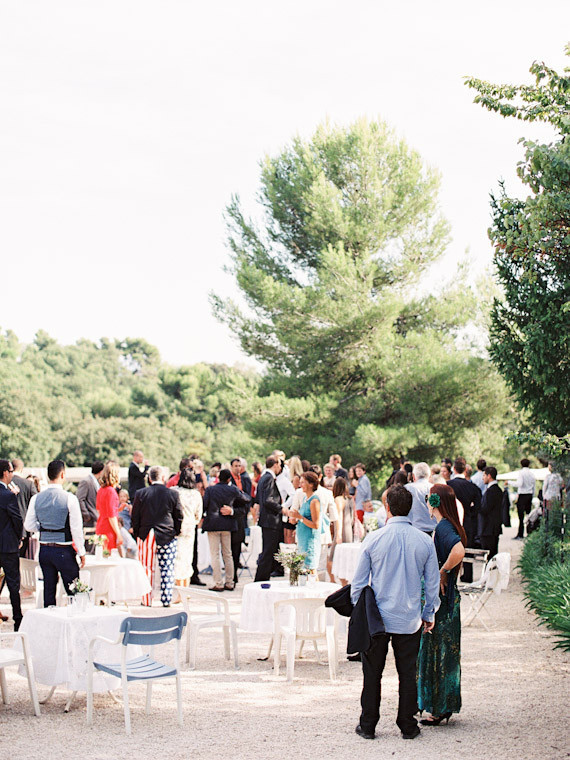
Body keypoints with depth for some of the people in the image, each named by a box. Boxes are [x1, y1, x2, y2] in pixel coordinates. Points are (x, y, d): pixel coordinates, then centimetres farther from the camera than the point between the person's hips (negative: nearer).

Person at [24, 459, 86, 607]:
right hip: (64, 550, -4)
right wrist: (81, 552, -3)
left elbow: (29, 526, 4)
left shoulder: (36, 498, 0)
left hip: (44, 550, 4)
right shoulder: (69, 498, -13)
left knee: (48, 590, 12)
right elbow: (76, 528, -11)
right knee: (73, 592, 5)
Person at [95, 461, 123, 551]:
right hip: (109, 530, -9)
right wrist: (119, 535, -15)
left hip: (100, 528, 9)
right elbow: (111, 516, -18)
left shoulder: (101, 490, 10)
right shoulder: (111, 491, -16)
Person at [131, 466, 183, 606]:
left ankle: (147, 600, 9)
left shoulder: (140, 493, -2)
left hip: (146, 536, 0)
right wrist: (175, 533, 14)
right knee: (167, 569, 6)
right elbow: (179, 517, 2)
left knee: (147, 568, 7)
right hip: (167, 537, 0)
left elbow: (134, 517, 1)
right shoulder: (173, 494, -3)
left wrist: (137, 534, 11)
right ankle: (166, 600, 6)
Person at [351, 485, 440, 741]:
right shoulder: (425, 542, -4)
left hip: (376, 620, -1)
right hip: (410, 620, 1)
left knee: (372, 673, 10)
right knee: (408, 674, 11)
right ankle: (408, 726, 17)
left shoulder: (373, 539, -8)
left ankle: (368, 725, 17)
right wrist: (429, 614, 16)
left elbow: (358, 582, -2)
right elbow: (432, 583, 4)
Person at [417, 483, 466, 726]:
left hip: (440, 598, -10)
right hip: (449, 597, 10)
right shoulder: (449, 526, 10)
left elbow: (459, 551, -36)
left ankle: (439, 709, 6)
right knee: (446, 651, 16)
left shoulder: (443, 527, -19)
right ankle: (446, 706, 24)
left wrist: (442, 572, -23)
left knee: (437, 651, -1)